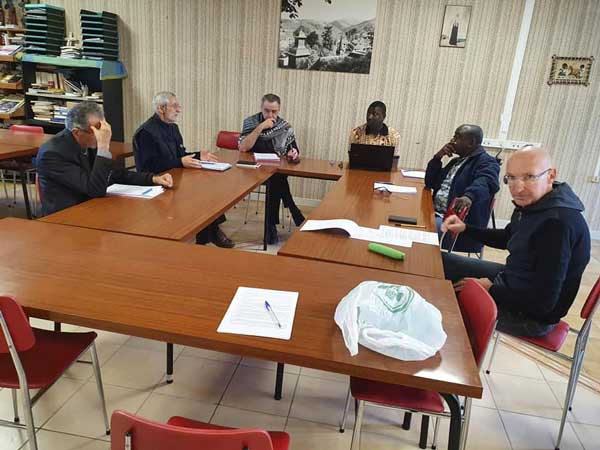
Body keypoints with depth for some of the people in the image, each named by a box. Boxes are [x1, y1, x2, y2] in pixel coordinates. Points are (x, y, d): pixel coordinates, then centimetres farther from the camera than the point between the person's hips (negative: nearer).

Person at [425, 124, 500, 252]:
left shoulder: (486, 162, -6)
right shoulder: (456, 161, 20)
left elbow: (485, 182, -29)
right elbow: (430, 182, 20)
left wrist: (469, 196, -51)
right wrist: (438, 156, 6)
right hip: (435, 213, 8)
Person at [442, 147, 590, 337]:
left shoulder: (558, 223, -33)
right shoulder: (534, 202, -5)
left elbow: (544, 301, -31)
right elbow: (507, 238, 15)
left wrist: (491, 289, -17)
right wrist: (465, 228, 1)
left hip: (531, 314, -8)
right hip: (511, 280, 9)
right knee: (440, 261, 11)